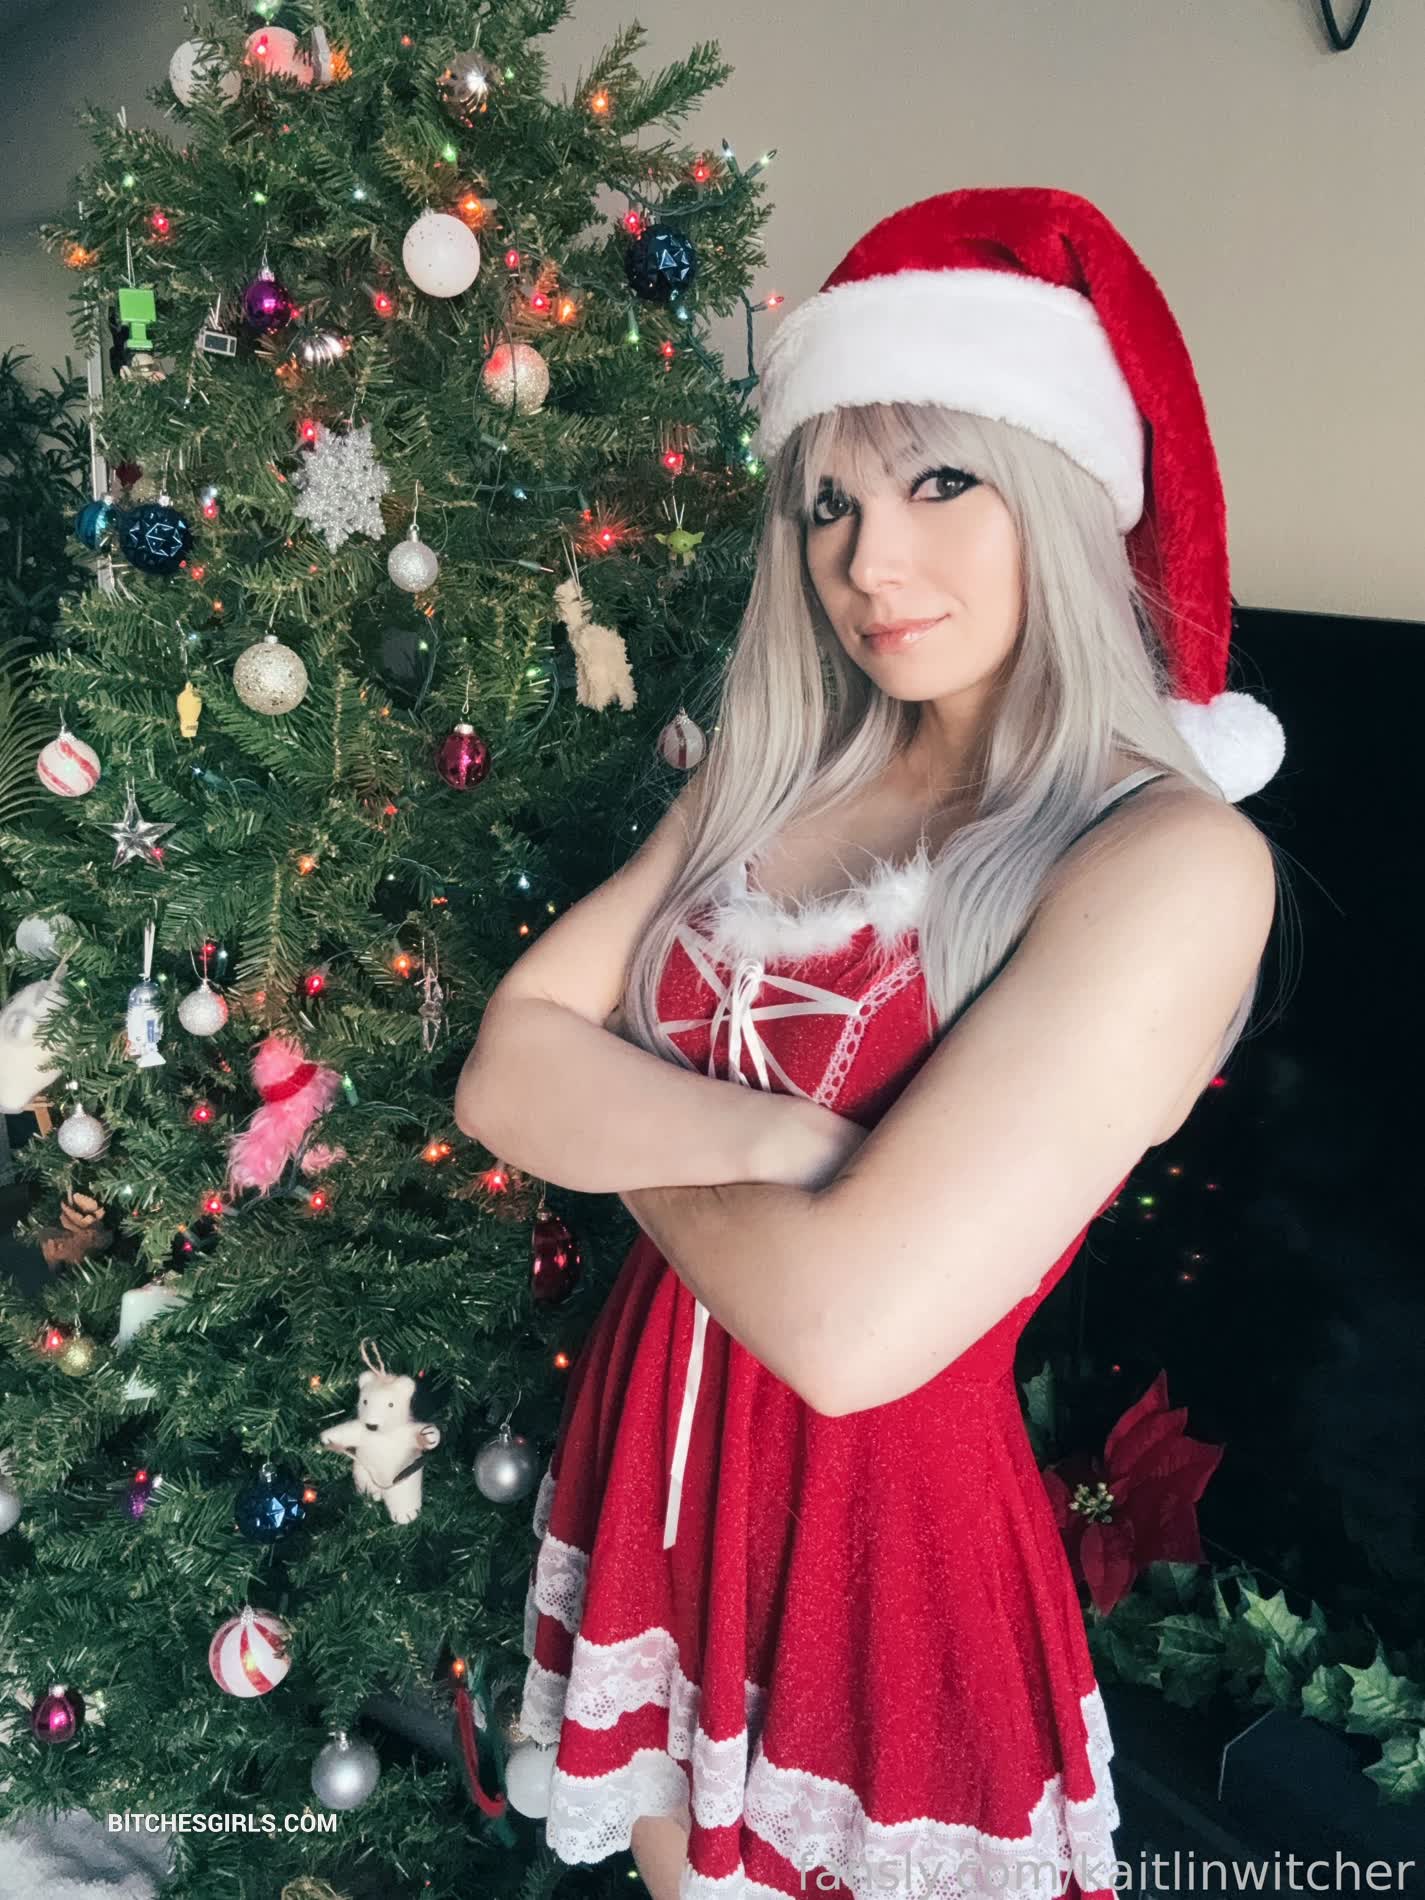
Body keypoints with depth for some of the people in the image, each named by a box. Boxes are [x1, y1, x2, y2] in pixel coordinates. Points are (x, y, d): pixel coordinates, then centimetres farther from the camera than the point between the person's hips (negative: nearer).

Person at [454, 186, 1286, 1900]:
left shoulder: (1174, 859, -20)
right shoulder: (775, 780, 0)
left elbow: (849, 1320, -27)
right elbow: (502, 1065, -6)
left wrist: (622, 1130, -10)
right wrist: (784, 1141, -22)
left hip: (892, 1523, -5)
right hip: (645, 1462, 6)